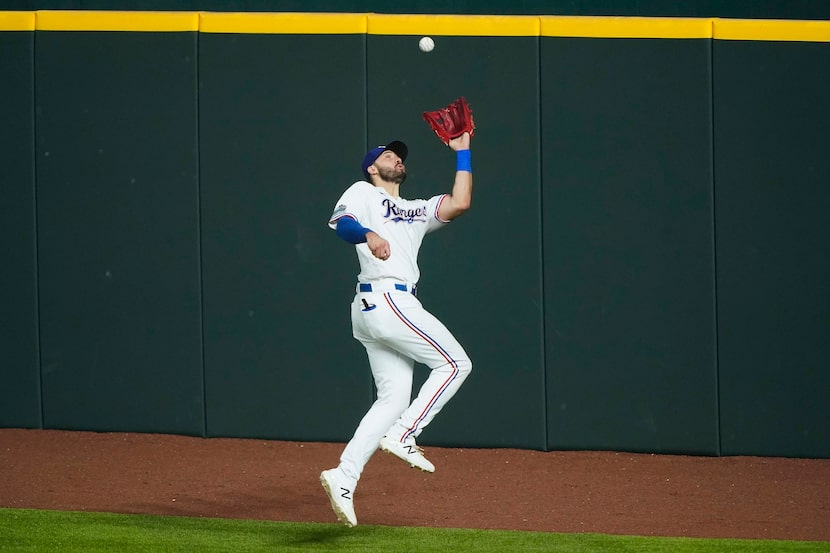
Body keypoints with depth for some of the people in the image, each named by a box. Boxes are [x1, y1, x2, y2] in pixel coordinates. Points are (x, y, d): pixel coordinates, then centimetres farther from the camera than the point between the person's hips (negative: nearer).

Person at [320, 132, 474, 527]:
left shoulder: (415, 211, 29)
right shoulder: (363, 193, 8)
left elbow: (459, 203, 14)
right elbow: (339, 223, -13)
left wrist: (462, 154, 20)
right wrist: (368, 235, -34)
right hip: (384, 299, -9)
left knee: (394, 398, 3)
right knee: (455, 363, -9)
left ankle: (343, 478, -3)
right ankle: (403, 435, -12)